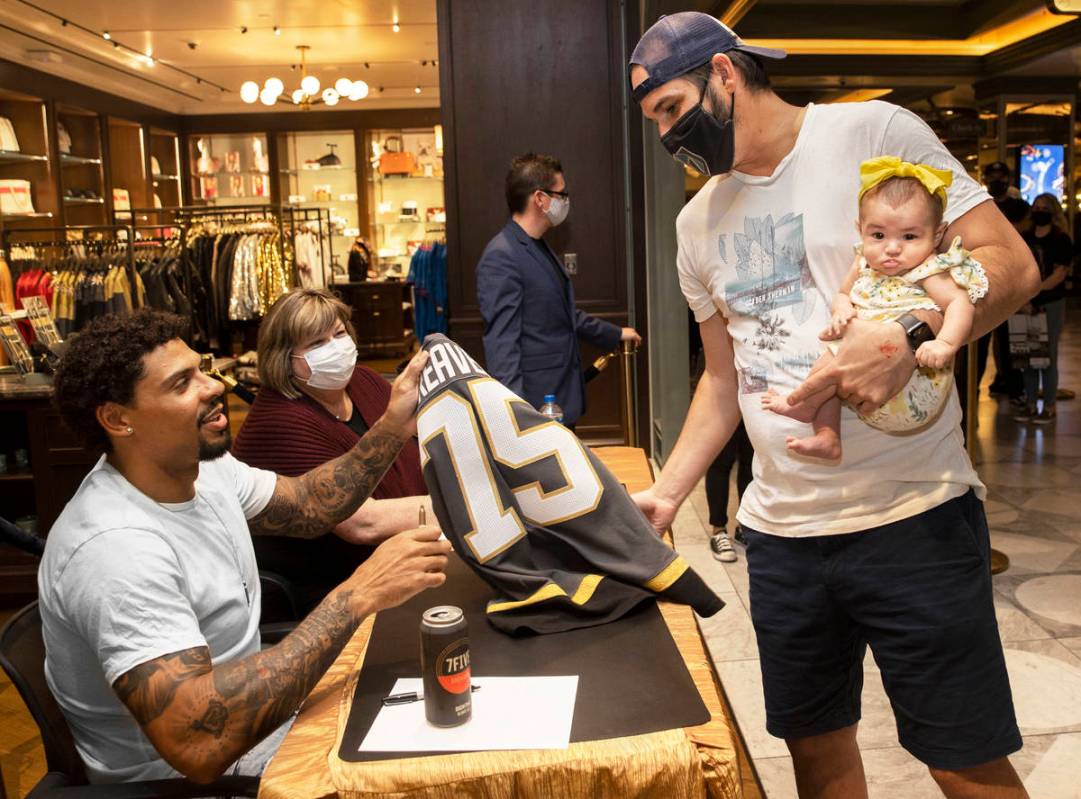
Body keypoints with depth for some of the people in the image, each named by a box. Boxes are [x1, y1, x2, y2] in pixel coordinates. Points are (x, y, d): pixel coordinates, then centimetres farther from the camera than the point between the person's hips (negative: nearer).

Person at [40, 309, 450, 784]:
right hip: (185, 776, -8)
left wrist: (392, 428, -7)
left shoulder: (201, 465, -5)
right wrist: (357, 596, -40)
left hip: (248, 710, 8)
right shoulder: (116, 548, -32)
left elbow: (306, 506, 9)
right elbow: (196, 742, -41)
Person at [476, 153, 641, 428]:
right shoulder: (500, 257, -18)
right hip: (536, 408, -10)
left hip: (563, 400, 10)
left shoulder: (538, 248, 14)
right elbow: (502, 345, -23)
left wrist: (614, 334, 36)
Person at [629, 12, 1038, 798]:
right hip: (780, 531, 5)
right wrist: (667, 492, 8)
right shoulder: (698, 224, 12)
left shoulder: (875, 131, -5)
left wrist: (908, 336, -26)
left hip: (914, 517, -5)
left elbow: (1011, 263, -8)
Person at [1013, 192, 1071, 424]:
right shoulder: (1024, 238, 11)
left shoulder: (1061, 240, -3)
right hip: (1026, 303, 4)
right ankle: (1030, 405, 14)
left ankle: (1049, 407, 5)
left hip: (1051, 303, -4)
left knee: (1048, 355, -1)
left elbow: (1059, 273, -11)